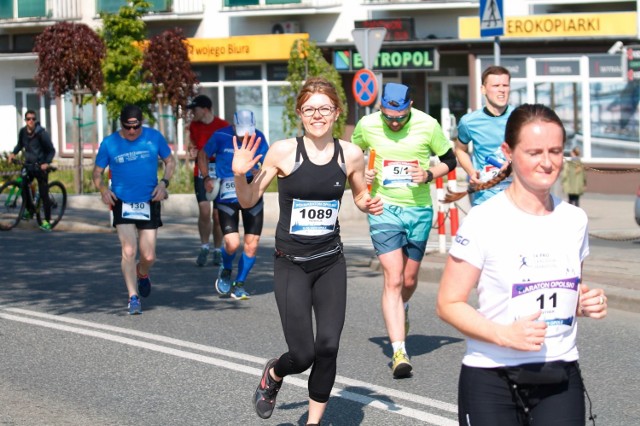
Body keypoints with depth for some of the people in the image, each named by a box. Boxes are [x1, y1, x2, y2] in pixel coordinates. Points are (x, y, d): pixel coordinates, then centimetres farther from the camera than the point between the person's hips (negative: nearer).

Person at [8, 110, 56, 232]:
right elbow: (20, 145, 19)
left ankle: (47, 221, -3)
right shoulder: (23, 132, -1)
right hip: (28, 165, 5)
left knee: (44, 194, -7)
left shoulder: (41, 133, -15)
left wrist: (47, 163, -26)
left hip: (40, 166, -5)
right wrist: (13, 153, 2)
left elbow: (51, 150, -11)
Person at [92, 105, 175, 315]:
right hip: (122, 202, -1)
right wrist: (103, 190, -14)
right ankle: (133, 297, -4)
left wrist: (164, 183, -7)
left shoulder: (154, 137, -3)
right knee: (128, 251, -13)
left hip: (149, 202, 1)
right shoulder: (109, 143, -4)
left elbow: (170, 161, 10)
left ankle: (142, 274, 39)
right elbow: (97, 172, 5)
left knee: (148, 256, 3)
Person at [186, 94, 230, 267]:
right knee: (204, 211, -12)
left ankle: (217, 251, 16)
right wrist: (192, 151, -2)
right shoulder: (194, 125, 7)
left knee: (217, 214, 2)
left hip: (220, 174, -2)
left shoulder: (223, 126, -5)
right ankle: (204, 247, 5)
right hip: (201, 173, 2)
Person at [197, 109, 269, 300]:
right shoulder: (221, 136, -8)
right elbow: (203, 155, 7)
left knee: (252, 244, 2)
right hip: (226, 196, -3)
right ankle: (226, 270, 17)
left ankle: (239, 284, 19)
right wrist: (206, 178, -5)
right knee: (232, 243, -16)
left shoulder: (258, 138, -1)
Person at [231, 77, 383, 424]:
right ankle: (273, 374, 32)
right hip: (291, 265, -3)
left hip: (331, 264, 3)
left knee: (328, 348, -5)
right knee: (303, 356, -6)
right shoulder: (283, 152, -10)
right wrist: (239, 174, -21)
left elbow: (360, 196, 16)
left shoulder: (350, 155, -2)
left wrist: (369, 205, -6)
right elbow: (249, 200, -2)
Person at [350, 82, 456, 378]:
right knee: (393, 279, -14)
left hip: (419, 210, 1)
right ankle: (399, 352, -16)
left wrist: (429, 174, -14)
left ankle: (402, 308, 51)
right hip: (384, 209, -1)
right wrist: (362, 174, -8)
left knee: (409, 280, 13)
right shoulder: (367, 126, -6)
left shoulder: (428, 126, -8)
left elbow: (449, 161, 5)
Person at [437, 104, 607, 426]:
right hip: (492, 379, -4)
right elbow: (449, 304, -9)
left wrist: (588, 304, -1)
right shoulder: (484, 221, -10)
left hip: (561, 380, 4)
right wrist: (504, 335, -22)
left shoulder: (574, 220, 6)